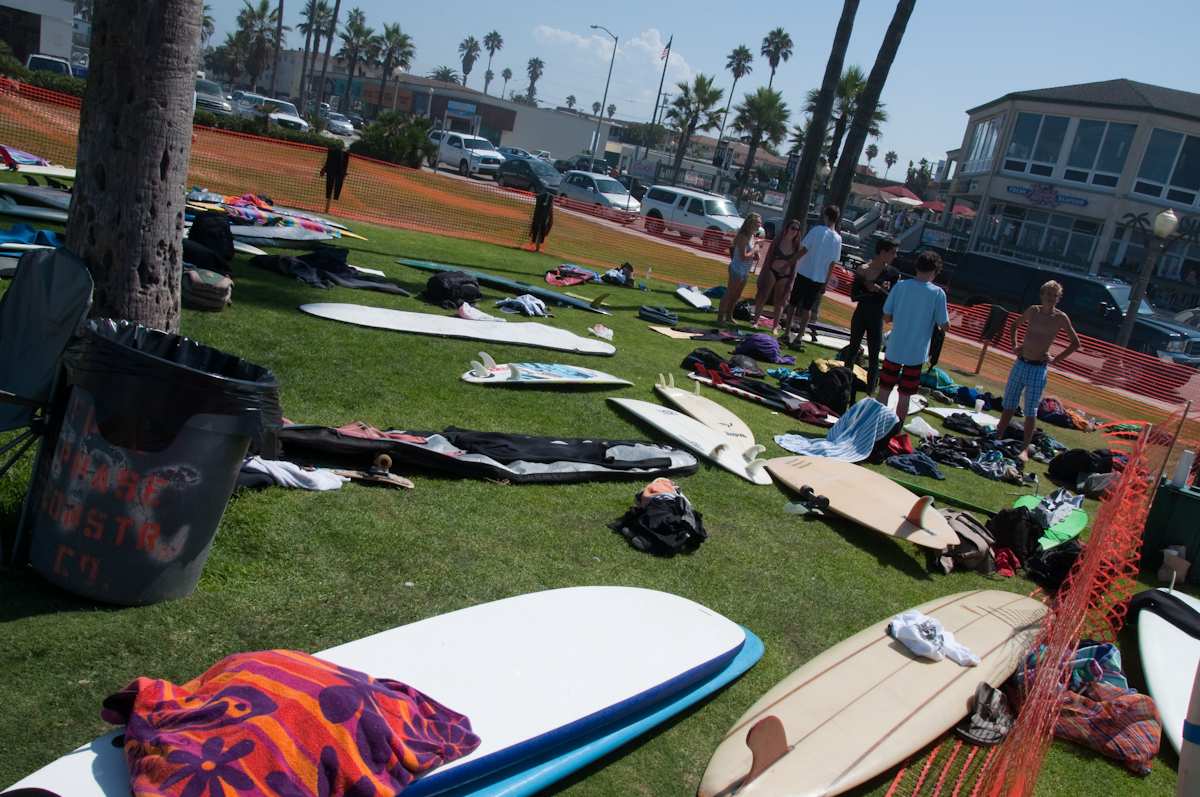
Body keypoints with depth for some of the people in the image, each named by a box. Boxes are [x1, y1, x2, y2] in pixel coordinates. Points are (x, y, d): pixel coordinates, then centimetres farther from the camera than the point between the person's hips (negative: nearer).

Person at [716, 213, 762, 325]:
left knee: (736, 295, 19)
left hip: (745, 271, 9)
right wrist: (754, 252, -13)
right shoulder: (743, 237, -20)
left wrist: (754, 255, 1)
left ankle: (729, 317, 32)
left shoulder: (752, 236, 8)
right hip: (737, 269, -9)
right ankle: (720, 318, 7)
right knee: (729, 294, -1)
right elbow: (743, 256, -26)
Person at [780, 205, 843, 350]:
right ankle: (799, 337, 6)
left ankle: (788, 334, 12)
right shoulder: (838, 239, 0)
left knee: (793, 304, 11)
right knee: (807, 308, 10)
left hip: (804, 273, -2)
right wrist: (826, 283, 8)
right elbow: (832, 264, 2)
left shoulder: (817, 230, -9)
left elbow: (803, 250, -11)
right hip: (819, 279, 2)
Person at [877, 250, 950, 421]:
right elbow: (944, 326, -5)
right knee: (904, 396, 9)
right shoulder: (938, 293, -10)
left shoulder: (900, 285, -4)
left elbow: (886, 316, 0)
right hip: (916, 354, -2)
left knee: (884, 392, 12)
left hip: (894, 350, 2)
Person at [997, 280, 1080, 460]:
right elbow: (1014, 326, 21)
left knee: (1030, 411, -2)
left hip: (1038, 368, -3)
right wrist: (1014, 345, 9)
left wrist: (1055, 360, -3)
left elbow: (1075, 343, 2)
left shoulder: (1060, 318, -6)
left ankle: (1025, 449, 4)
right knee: (1009, 404, 12)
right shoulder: (1033, 311, 3)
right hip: (1020, 363, 3)